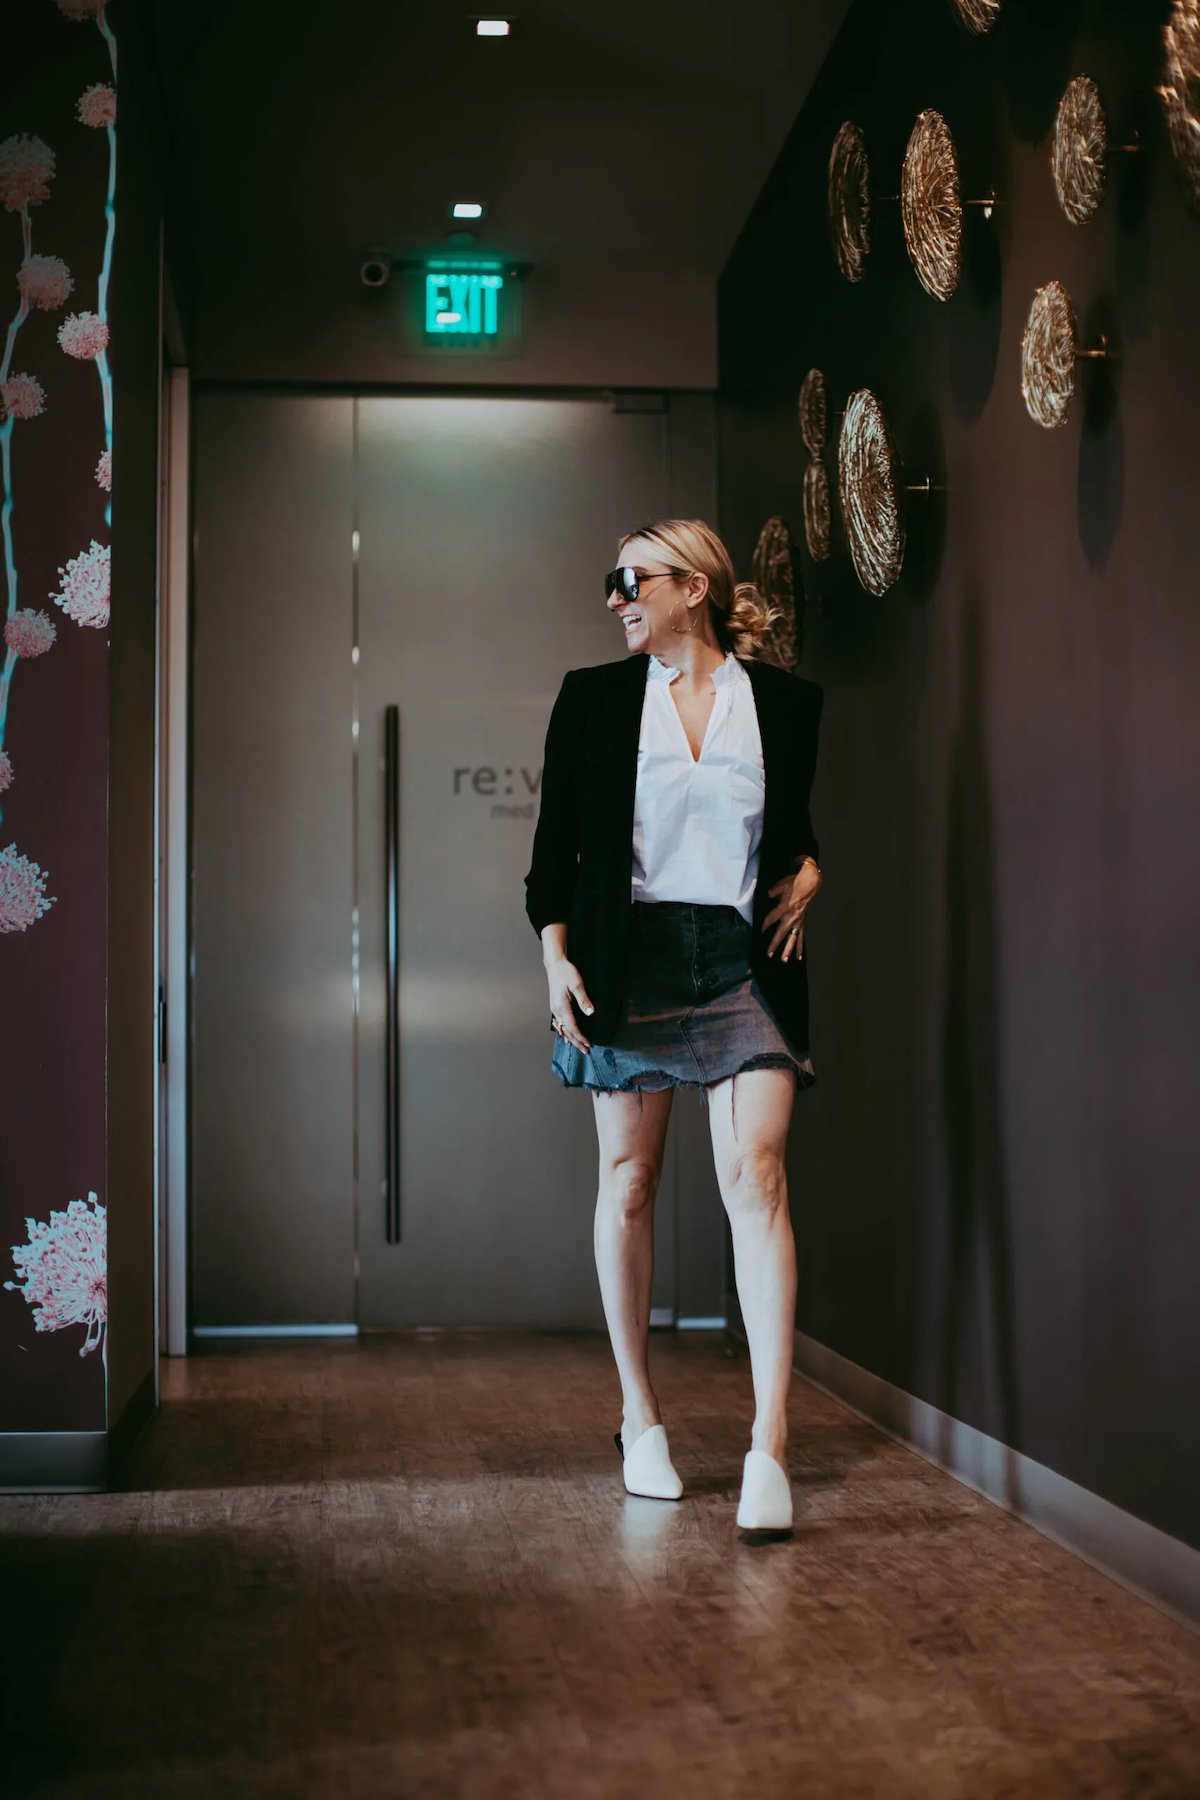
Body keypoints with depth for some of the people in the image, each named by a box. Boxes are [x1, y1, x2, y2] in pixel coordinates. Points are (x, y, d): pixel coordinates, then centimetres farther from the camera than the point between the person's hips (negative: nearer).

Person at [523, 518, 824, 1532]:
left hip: (745, 957, -1)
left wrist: (809, 873, 2)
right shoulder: (593, 697, 7)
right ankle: (641, 1420, 20)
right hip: (629, 957, 1)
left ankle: (769, 1448, -15)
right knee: (629, 1185, 6)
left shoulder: (785, 701, 7)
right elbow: (556, 838, 8)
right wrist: (557, 955, -2)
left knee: (756, 1180, -12)